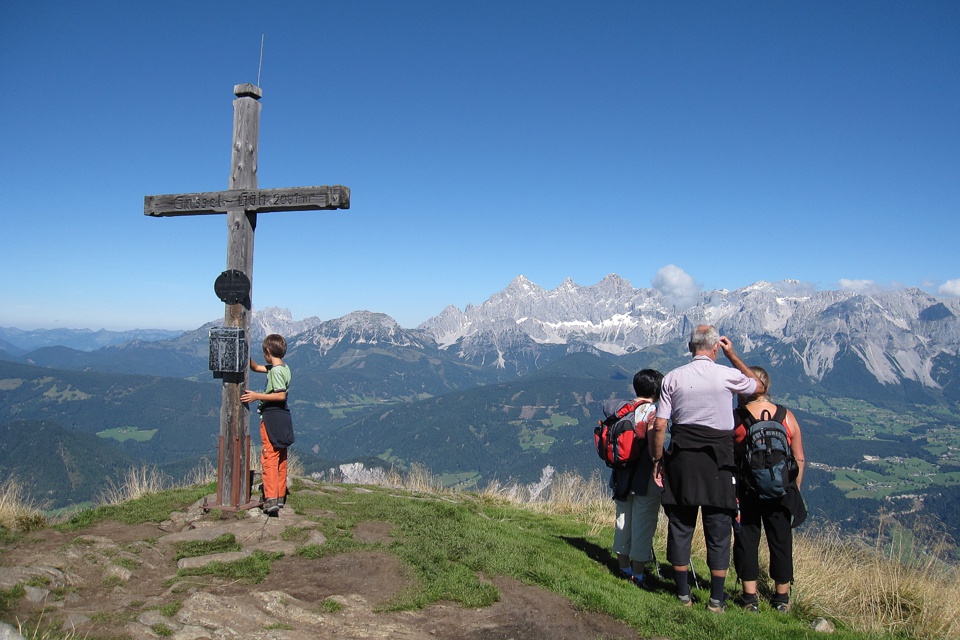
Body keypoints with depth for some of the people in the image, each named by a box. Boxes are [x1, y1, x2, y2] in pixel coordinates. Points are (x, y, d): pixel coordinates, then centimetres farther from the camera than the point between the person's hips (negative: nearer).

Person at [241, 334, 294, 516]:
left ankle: (271, 499, -13)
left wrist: (257, 396, -20)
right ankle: (280, 497, 22)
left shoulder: (275, 371, -15)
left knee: (269, 458, -8)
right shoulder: (284, 368, 14)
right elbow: (256, 367, 24)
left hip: (272, 417, -9)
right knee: (281, 459, 14)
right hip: (283, 417, 9)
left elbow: (281, 395, -23)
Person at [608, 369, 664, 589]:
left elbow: (606, 405, 25)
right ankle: (638, 575, 8)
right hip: (645, 478, -6)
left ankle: (624, 569, 29)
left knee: (623, 521, 16)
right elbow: (653, 443, -25)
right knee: (643, 524, 3)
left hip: (621, 477, 6)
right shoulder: (653, 411, -14)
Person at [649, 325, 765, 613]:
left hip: (681, 459, 2)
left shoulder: (673, 378, -1)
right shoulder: (727, 375, -5)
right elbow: (759, 387, 17)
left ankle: (683, 593, 21)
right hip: (717, 462, -1)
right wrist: (733, 355, 16)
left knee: (680, 525, 12)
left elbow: (659, 426, -3)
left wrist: (657, 460, 8)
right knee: (718, 530, 9)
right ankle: (716, 599, 15)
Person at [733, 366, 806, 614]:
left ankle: (750, 598, 14)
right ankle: (782, 598, 27)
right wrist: (795, 490, 14)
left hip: (746, 489, -3)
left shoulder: (735, 418, -11)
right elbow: (799, 459, 4)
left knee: (747, 539, 9)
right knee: (781, 541, 14)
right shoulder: (788, 417, 0)